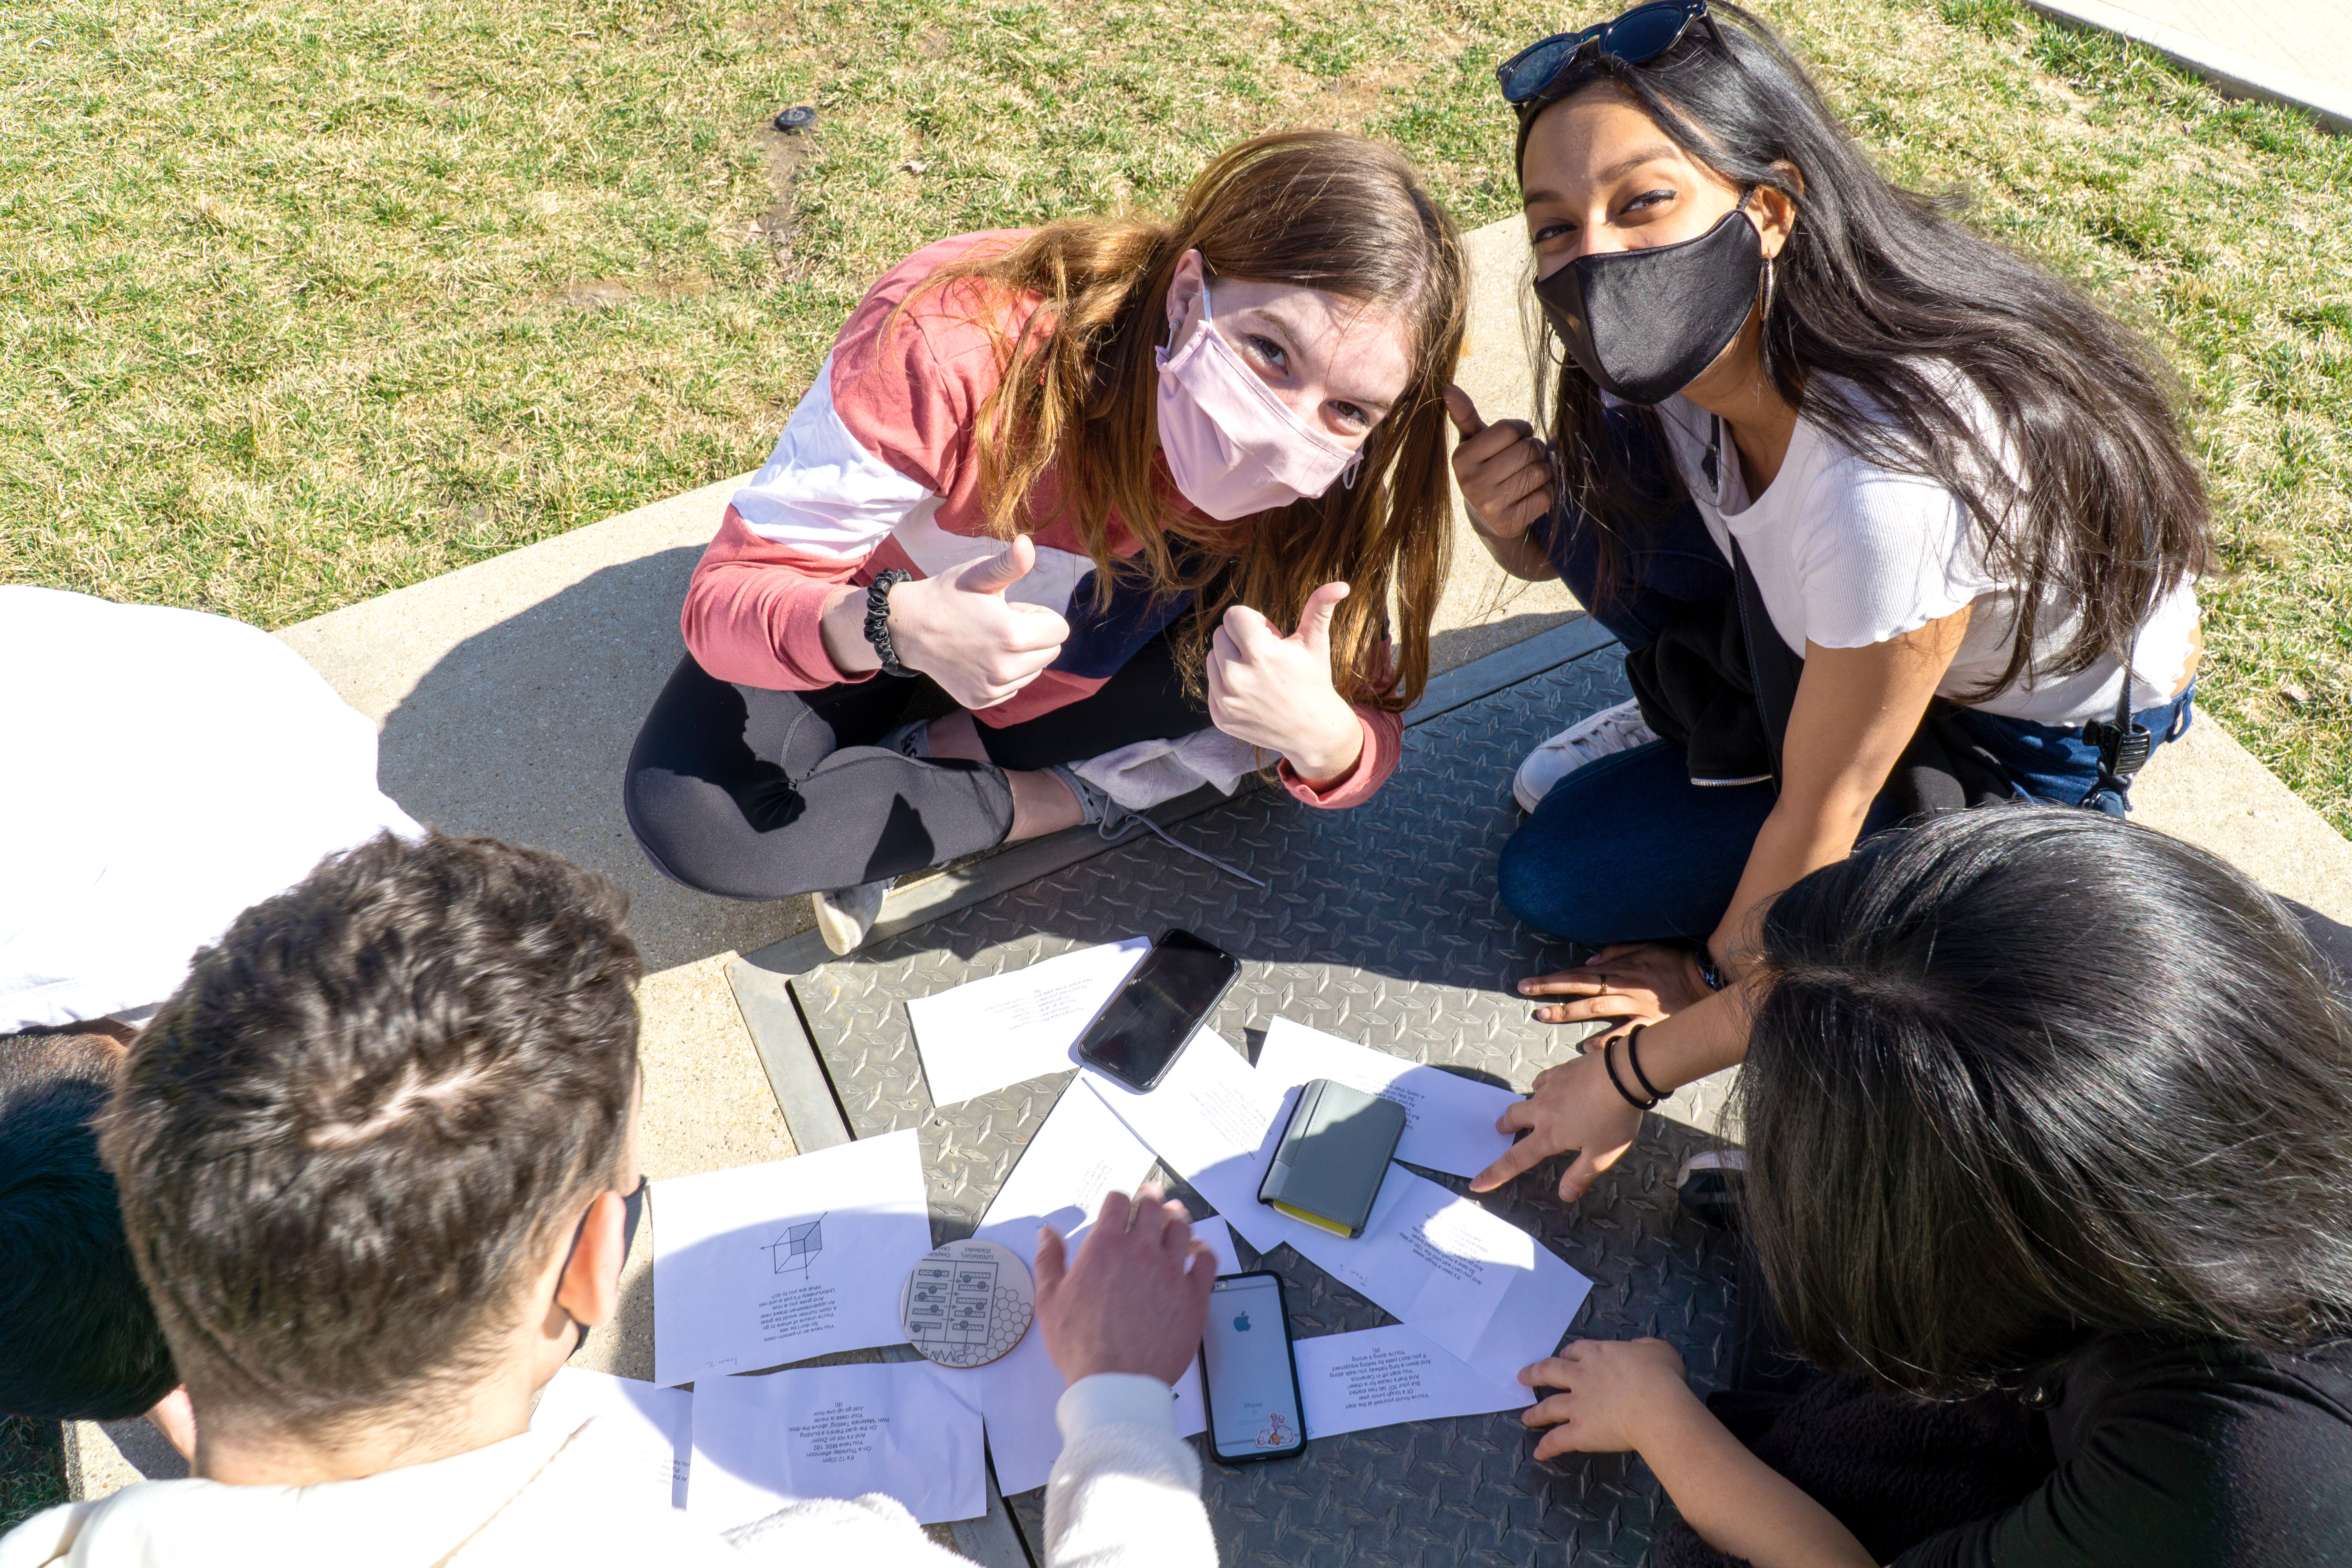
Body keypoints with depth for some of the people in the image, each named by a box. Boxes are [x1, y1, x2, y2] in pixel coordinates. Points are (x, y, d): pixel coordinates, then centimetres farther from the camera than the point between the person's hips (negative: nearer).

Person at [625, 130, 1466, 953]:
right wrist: (892, 629, -54)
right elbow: (724, 601, -32)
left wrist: (1319, 733, -45)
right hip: (872, 614, -2)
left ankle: (937, 757, -11)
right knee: (688, 814, -28)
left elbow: (1369, 745, -20)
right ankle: (1074, 794, -12)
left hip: (1088, 653, 3)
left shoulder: (1320, 477, -27)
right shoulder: (950, 344, -38)